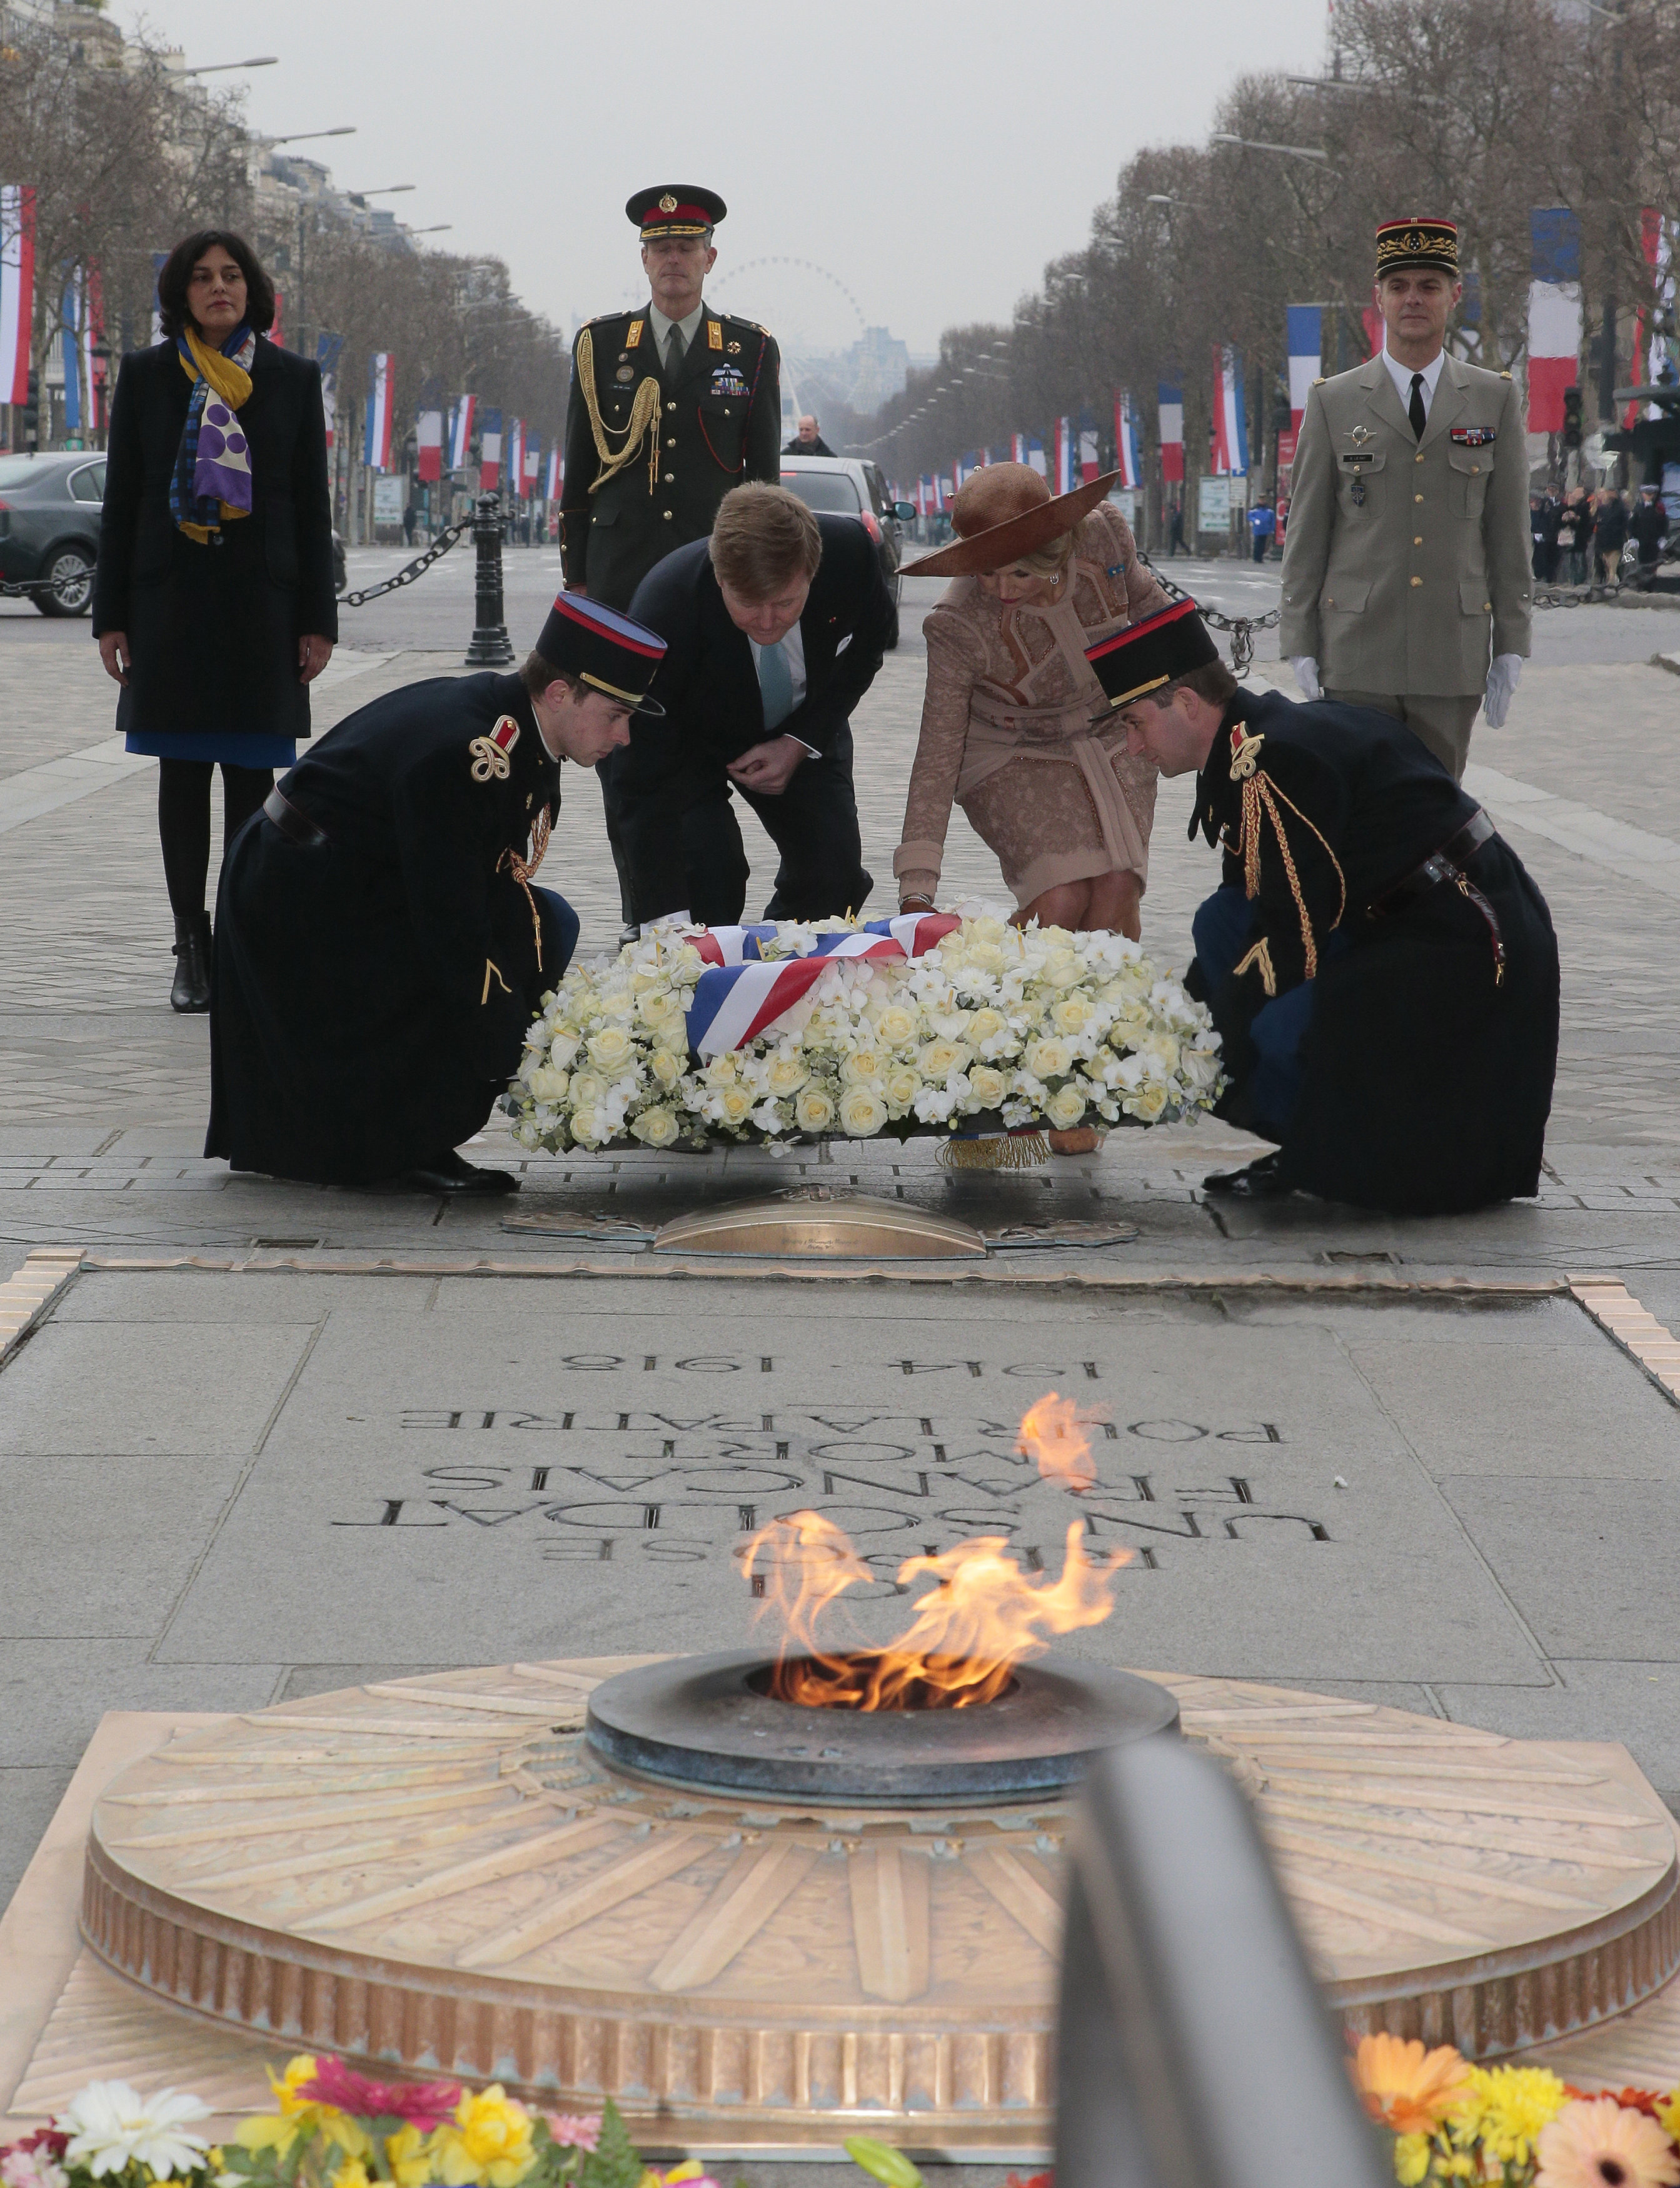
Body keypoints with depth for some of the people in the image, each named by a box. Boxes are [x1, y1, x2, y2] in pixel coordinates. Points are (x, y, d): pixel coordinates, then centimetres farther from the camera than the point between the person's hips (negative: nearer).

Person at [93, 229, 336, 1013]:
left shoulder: (292, 379, 6)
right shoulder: (146, 376, 6)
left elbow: (312, 505, 6)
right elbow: (121, 499, 6)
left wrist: (317, 619, 0)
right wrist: (111, 616, 0)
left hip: (261, 596, 0)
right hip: (170, 598, 0)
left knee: (251, 778, 1)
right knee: (182, 774, 1)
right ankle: (192, 949, 6)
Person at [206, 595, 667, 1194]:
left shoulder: (523, 734, -1)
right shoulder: (460, 753, -31)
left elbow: (504, 883, 3)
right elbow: (451, 925, -30)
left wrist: (535, 1024, -6)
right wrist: (522, 1057, -26)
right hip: (298, 904, -10)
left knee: (546, 922, 2)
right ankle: (407, 1148, -5)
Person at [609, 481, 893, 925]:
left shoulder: (849, 551, -31)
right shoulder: (663, 609, -40)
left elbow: (867, 643, -5)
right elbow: (642, 782, -38)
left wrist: (800, 744, -17)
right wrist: (670, 922, -44)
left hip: (801, 725, 3)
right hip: (687, 738, -3)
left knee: (835, 874, -9)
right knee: (707, 875, -25)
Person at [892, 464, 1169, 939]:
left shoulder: (1102, 534, -22)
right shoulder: (958, 627, -28)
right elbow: (938, 755, -23)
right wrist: (915, 891, -28)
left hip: (1113, 741, 3)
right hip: (1014, 760, -3)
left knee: (1116, 892, -16)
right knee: (1061, 900, -23)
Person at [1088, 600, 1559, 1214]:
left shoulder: (1275, 760, -20)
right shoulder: (1250, 744, 11)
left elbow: (1297, 934, -21)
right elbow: (1267, 914, 18)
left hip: (1464, 949, -11)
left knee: (1285, 1029, -29)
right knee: (1223, 924, 6)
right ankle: (1312, 1151, 7)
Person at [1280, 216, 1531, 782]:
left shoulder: (1494, 399, 7)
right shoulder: (1333, 404, 5)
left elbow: (1509, 529, 8)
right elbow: (1305, 535, 5)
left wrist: (1511, 647, 3)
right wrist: (1301, 648, -1)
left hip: (1453, 650, 1)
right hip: (1357, 649, -1)